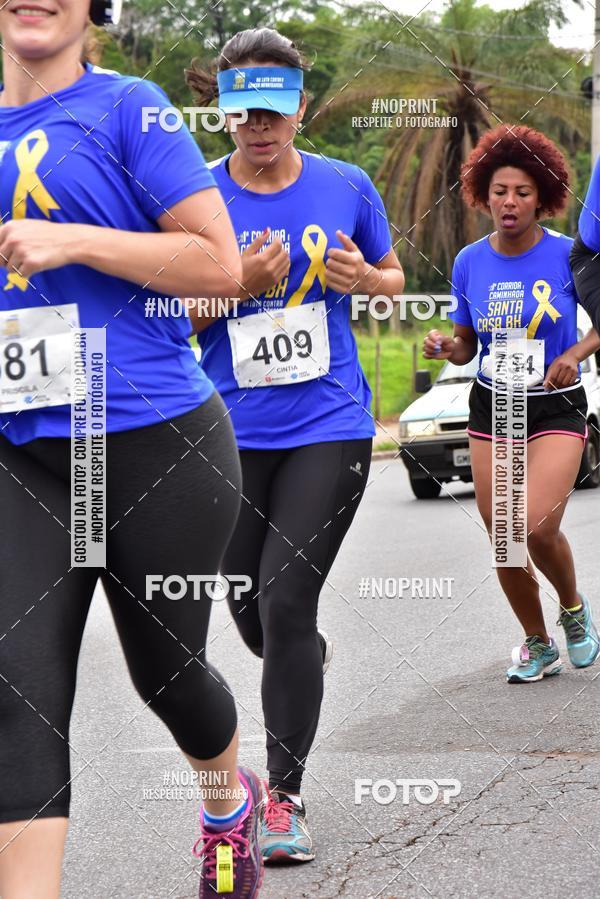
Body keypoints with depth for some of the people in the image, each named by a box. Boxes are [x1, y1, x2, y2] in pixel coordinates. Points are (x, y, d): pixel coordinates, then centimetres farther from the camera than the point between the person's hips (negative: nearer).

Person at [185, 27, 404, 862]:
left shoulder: (347, 187, 0)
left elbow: (393, 279, 14)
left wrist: (363, 277, -9)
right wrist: (239, 285, -19)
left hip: (329, 427, -1)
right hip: (232, 433, 2)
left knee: (285, 600, -12)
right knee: (249, 609, 11)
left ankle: (286, 797, 0)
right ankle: (310, 657, 49)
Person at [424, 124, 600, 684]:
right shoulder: (469, 262, 0)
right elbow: (467, 345, 9)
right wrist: (446, 347, -14)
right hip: (490, 408, 4)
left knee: (537, 528, -21)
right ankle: (538, 645, 26)